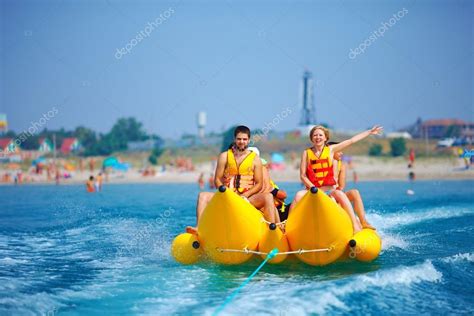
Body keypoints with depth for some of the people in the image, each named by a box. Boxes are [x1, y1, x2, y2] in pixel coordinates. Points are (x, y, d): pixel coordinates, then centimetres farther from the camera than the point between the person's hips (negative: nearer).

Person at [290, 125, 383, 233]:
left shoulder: (331, 149, 8)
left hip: (329, 189, 0)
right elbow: (303, 175, 1)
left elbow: (352, 140, 9)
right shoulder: (306, 153, 6)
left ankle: (355, 224, -34)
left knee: (340, 194, -33)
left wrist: (370, 132, 11)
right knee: (299, 195, -32)